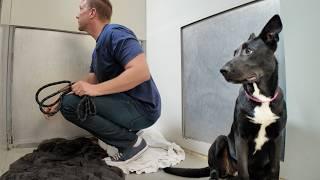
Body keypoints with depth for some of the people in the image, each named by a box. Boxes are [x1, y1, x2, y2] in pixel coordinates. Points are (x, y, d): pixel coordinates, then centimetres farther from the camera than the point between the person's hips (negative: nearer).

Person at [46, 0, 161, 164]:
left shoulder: (115, 33, -13)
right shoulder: (98, 48, 17)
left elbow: (141, 72, -27)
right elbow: (90, 82, 18)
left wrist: (96, 89, -24)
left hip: (143, 108, -10)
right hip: (126, 105, 10)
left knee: (71, 104, -19)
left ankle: (132, 142, -8)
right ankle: (126, 135, 8)